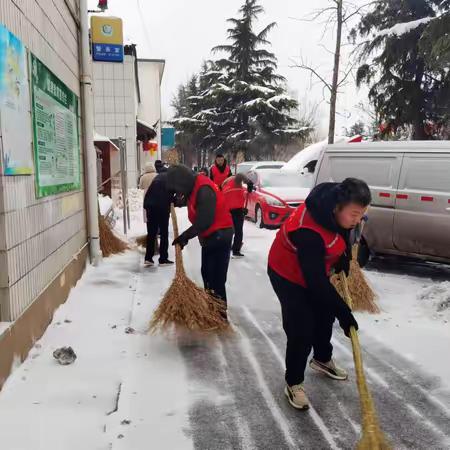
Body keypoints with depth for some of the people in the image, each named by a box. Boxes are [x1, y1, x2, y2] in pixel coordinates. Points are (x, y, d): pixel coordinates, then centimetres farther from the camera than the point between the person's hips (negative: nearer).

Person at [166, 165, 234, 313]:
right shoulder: (193, 186, 5)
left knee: (216, 278, -9)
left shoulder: (204, 190, -25)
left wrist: (185, 236, -22)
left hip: (220, 235, -10)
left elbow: (204, 222, -30)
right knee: (207, 273, 19)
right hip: (209, 236, 10)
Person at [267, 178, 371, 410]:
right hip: (288, 275, -8)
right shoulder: (309, 232, -42)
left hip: (316, 270, 8)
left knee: (325, 315, 21)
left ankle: (322, 359, 46)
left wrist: (344, 258, 0)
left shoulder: (336, 205, -19)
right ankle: (293, 383, 11)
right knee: (301, 331, -10)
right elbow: (317, 282, -35)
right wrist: (344, 312, -29)